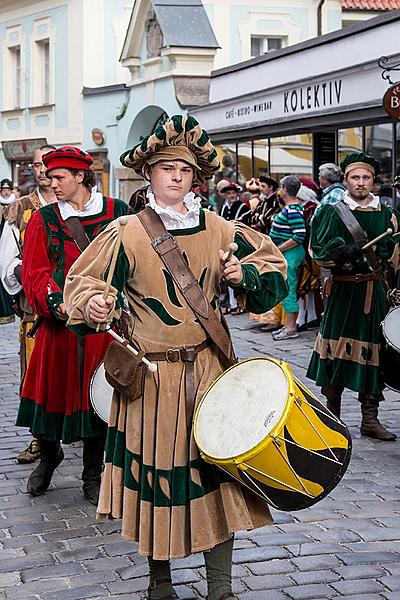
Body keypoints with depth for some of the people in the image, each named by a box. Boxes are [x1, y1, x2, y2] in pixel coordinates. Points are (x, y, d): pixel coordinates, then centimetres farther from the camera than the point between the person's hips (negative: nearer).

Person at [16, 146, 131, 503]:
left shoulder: (118, 213, 2)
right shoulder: (44, 220, 4)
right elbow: (35, 272, -2)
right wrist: (56, 303, -18)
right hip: (60, 322, 1)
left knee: (95, 395, 6)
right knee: (52, 390, 5)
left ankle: (93, 475, 21)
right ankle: (49, 454, 34)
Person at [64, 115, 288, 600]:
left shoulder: (217, 229, 4)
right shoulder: (127, 233, -4)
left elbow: (270, 262, 15)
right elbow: (83, 281, -1)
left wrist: (245, 274, -7)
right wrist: (92, 304, -22)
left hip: (209, 367, 2)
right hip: (150, 373, -2)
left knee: (215, 469, 0)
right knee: (156, 467, 5)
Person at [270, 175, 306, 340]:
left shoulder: (292, 209, -18)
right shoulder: (290, 206, 13)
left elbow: (299, 235, -25)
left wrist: (278, 249, -20)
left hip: (289, 254, -10)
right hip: (286, 254, 10)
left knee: (288, 291, -5)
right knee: (286, 291, 15)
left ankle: (291, 328, 0)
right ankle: (289, 325, 22)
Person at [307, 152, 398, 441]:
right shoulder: (332, 213, 1)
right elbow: (320, 252, -7)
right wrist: (343, 252, -24)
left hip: (375, 292, 3)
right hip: (343, 290, -3)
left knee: (372, 351, 3)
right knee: (337, 350, -1)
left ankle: (370, 419, 12)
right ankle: (332, 415, 13)